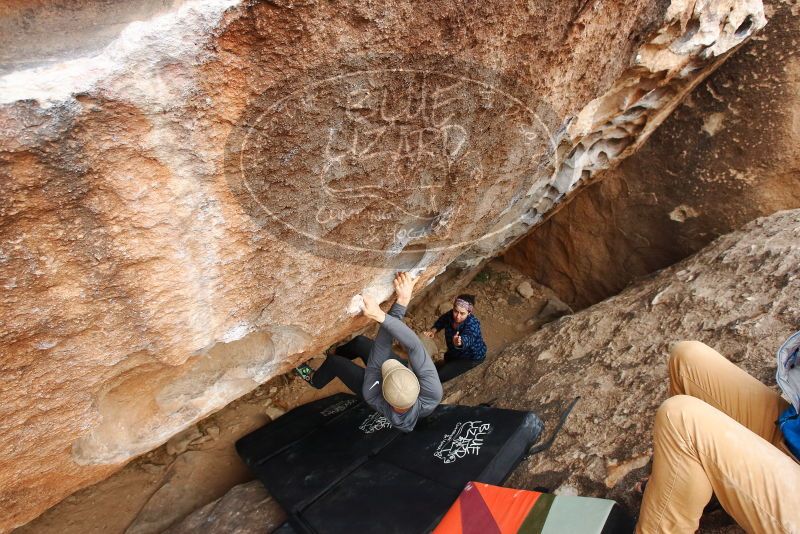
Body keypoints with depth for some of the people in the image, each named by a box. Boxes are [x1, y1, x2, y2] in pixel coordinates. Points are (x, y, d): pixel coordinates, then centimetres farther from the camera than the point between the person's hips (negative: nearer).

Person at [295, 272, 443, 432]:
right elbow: (414, 346, -56)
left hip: (382, 394, -2)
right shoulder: (433, 397, -46)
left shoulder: (374, 399, -47)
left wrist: (401, 303, -57)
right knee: (360, 341, 8)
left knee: (334, 362, 9)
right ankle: (335, 352, 42)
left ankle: (315, 379, 45)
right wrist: (381, 316, -67)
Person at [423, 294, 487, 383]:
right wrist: (433, 330, -19)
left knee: (440, 375, -15)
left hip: (472, 357, -6)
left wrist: (459, 343, -82)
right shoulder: (450, 315, -20)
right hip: (455, 352, 6)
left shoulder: (472, 324, -37)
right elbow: (441, 321, 2)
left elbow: (467, 339, -59)